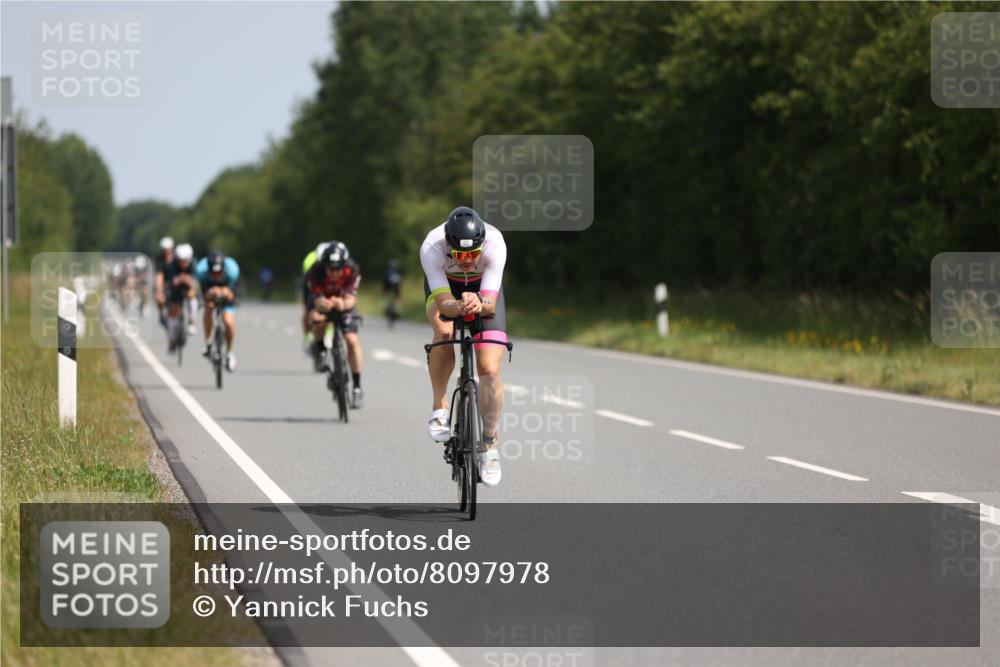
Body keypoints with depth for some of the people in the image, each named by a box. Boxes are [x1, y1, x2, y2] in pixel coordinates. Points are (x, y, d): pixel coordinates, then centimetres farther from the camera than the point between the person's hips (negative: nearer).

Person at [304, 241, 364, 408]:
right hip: (322, 299, 0)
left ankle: (357, 387, -7)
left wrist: (343, 304, -57)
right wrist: (322, 304, -59)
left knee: (352, 340, -16)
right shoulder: (316, 273, -34)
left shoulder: (352, 271, -31)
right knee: (317, 318, -35)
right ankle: (320, 352, -6)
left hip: (344, 303, 0)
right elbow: (317, 300, -35)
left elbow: (350, 299, -33)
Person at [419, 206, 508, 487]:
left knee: (489, 369, -13)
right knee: (443, 331, -33)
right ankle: (439, 407, -11)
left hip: (482, 288, 0)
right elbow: (443, 303, -38)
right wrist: (458, 307, -60)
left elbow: (490, 303, -37)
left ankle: (489, 444, 5)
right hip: (445, 285, 0)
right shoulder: (431, 248, -37)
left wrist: (480, 304, -59)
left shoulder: (494, 243, -36)